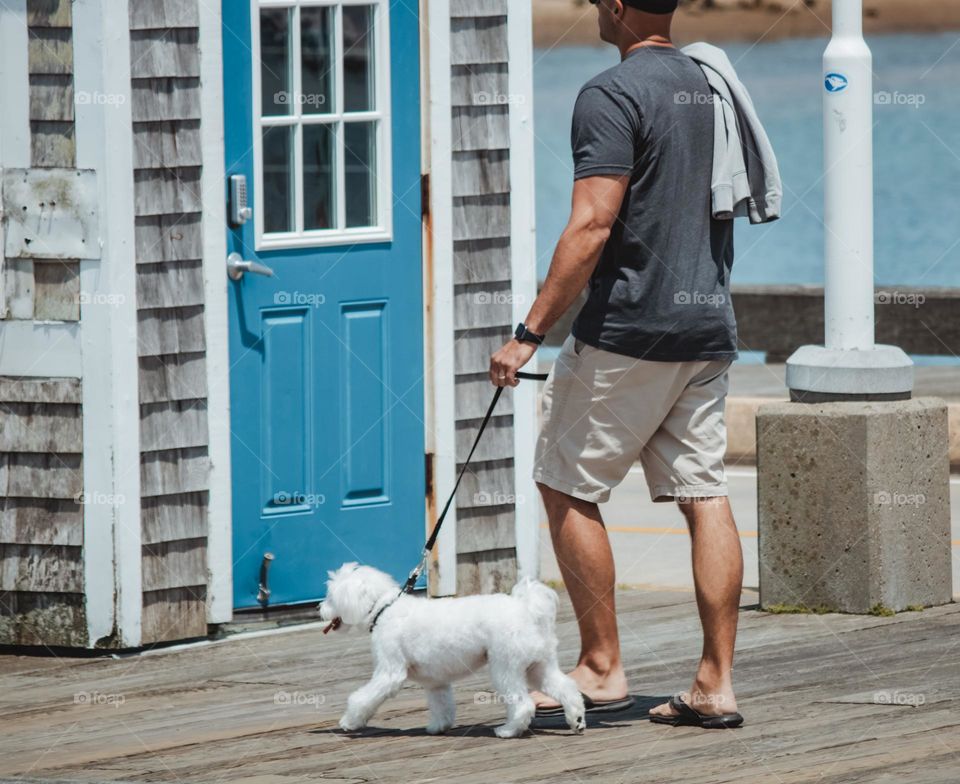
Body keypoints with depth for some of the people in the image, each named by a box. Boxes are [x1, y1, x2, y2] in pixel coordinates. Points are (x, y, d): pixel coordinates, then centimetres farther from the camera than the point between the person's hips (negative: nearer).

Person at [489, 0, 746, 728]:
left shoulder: (613, 95, -13)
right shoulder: (706, 85, 12)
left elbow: (592, 226, -20)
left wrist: (530, 332, -18)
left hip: (631, 326, -8)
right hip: (709, 319, 8)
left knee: (567, 487, 4)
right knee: (705, 492, 4)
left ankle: (602, 667, 5)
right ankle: (717, 682, 1)